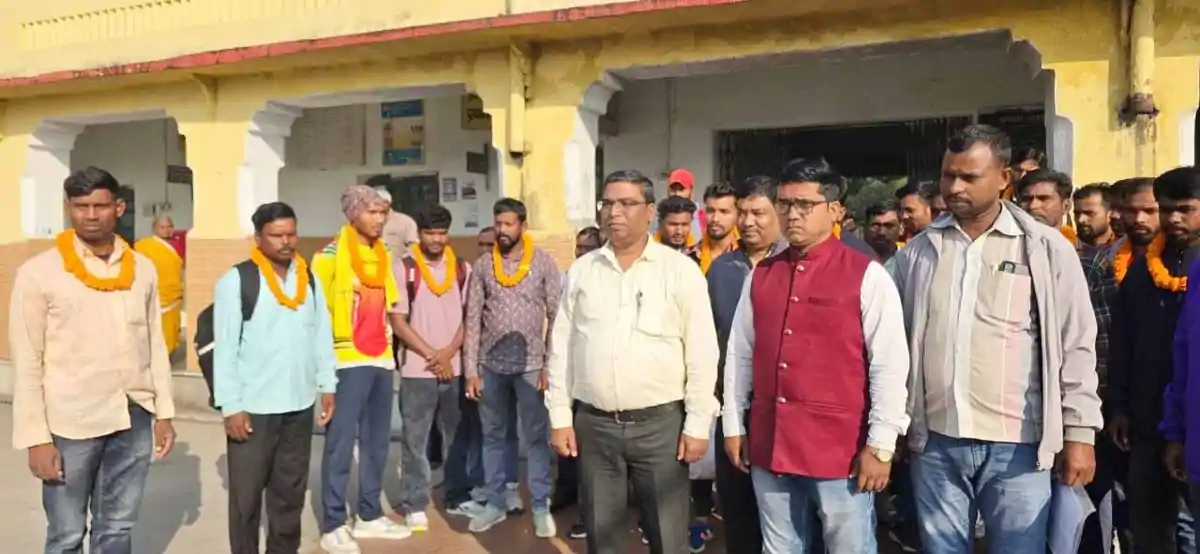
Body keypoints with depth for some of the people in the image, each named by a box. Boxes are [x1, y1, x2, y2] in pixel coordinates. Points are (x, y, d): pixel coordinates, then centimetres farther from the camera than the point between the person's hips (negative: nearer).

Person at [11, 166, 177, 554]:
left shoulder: (143, 269, 5)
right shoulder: (39, 272, -6)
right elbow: (27, 363, -6)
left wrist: (164, 412, 8)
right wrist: (36, 437, -9)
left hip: (134, 420, 3)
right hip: (70, 424, -3)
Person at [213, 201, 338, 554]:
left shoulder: (309, 279, 8)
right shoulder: (236, 281, -9)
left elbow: (322, 335, 10)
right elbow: (225, 348, -10)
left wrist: (327, 385, 7)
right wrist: (230, 406, -12)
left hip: (300, 406, 5)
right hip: (252, 408, -4)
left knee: (290, 492, 17)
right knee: (246, 495, 7)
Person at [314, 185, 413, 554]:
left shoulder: (383, 255, 13)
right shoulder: (331, 254, -7)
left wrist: (390, 341, 12)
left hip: (381, 359, 7)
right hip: (347, 361, -6)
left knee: (376, 442, 12)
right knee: (340, 443, -2)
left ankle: (369, 516, 25)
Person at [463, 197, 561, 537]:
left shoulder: (543, 262, -4)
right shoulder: (483, 266, 2)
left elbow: (557, 316, -4)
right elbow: (473, 320, 2)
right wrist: (471, 370, -2)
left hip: (530, 364, -2)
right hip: (491, 365, 3)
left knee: (536, 438, 5)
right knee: (492, 436, 12)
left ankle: (541, 507, 16)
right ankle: (495, 504, 25)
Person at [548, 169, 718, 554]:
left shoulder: (681, 270, -3)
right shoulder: (581, 270, 6)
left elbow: (702, 353, -4)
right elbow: (561, 347, 8)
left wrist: (698, 425, -6)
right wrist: (560, 417, 4)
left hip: (660, 423, -2)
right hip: (593, 424, 3)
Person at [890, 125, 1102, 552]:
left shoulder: (1047, 249, -2)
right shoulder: (918, 251, 5)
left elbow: (1076, 347, 0)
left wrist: (1079, 433, -1)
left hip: (1017, 445, -2)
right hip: (935, 441, 2)